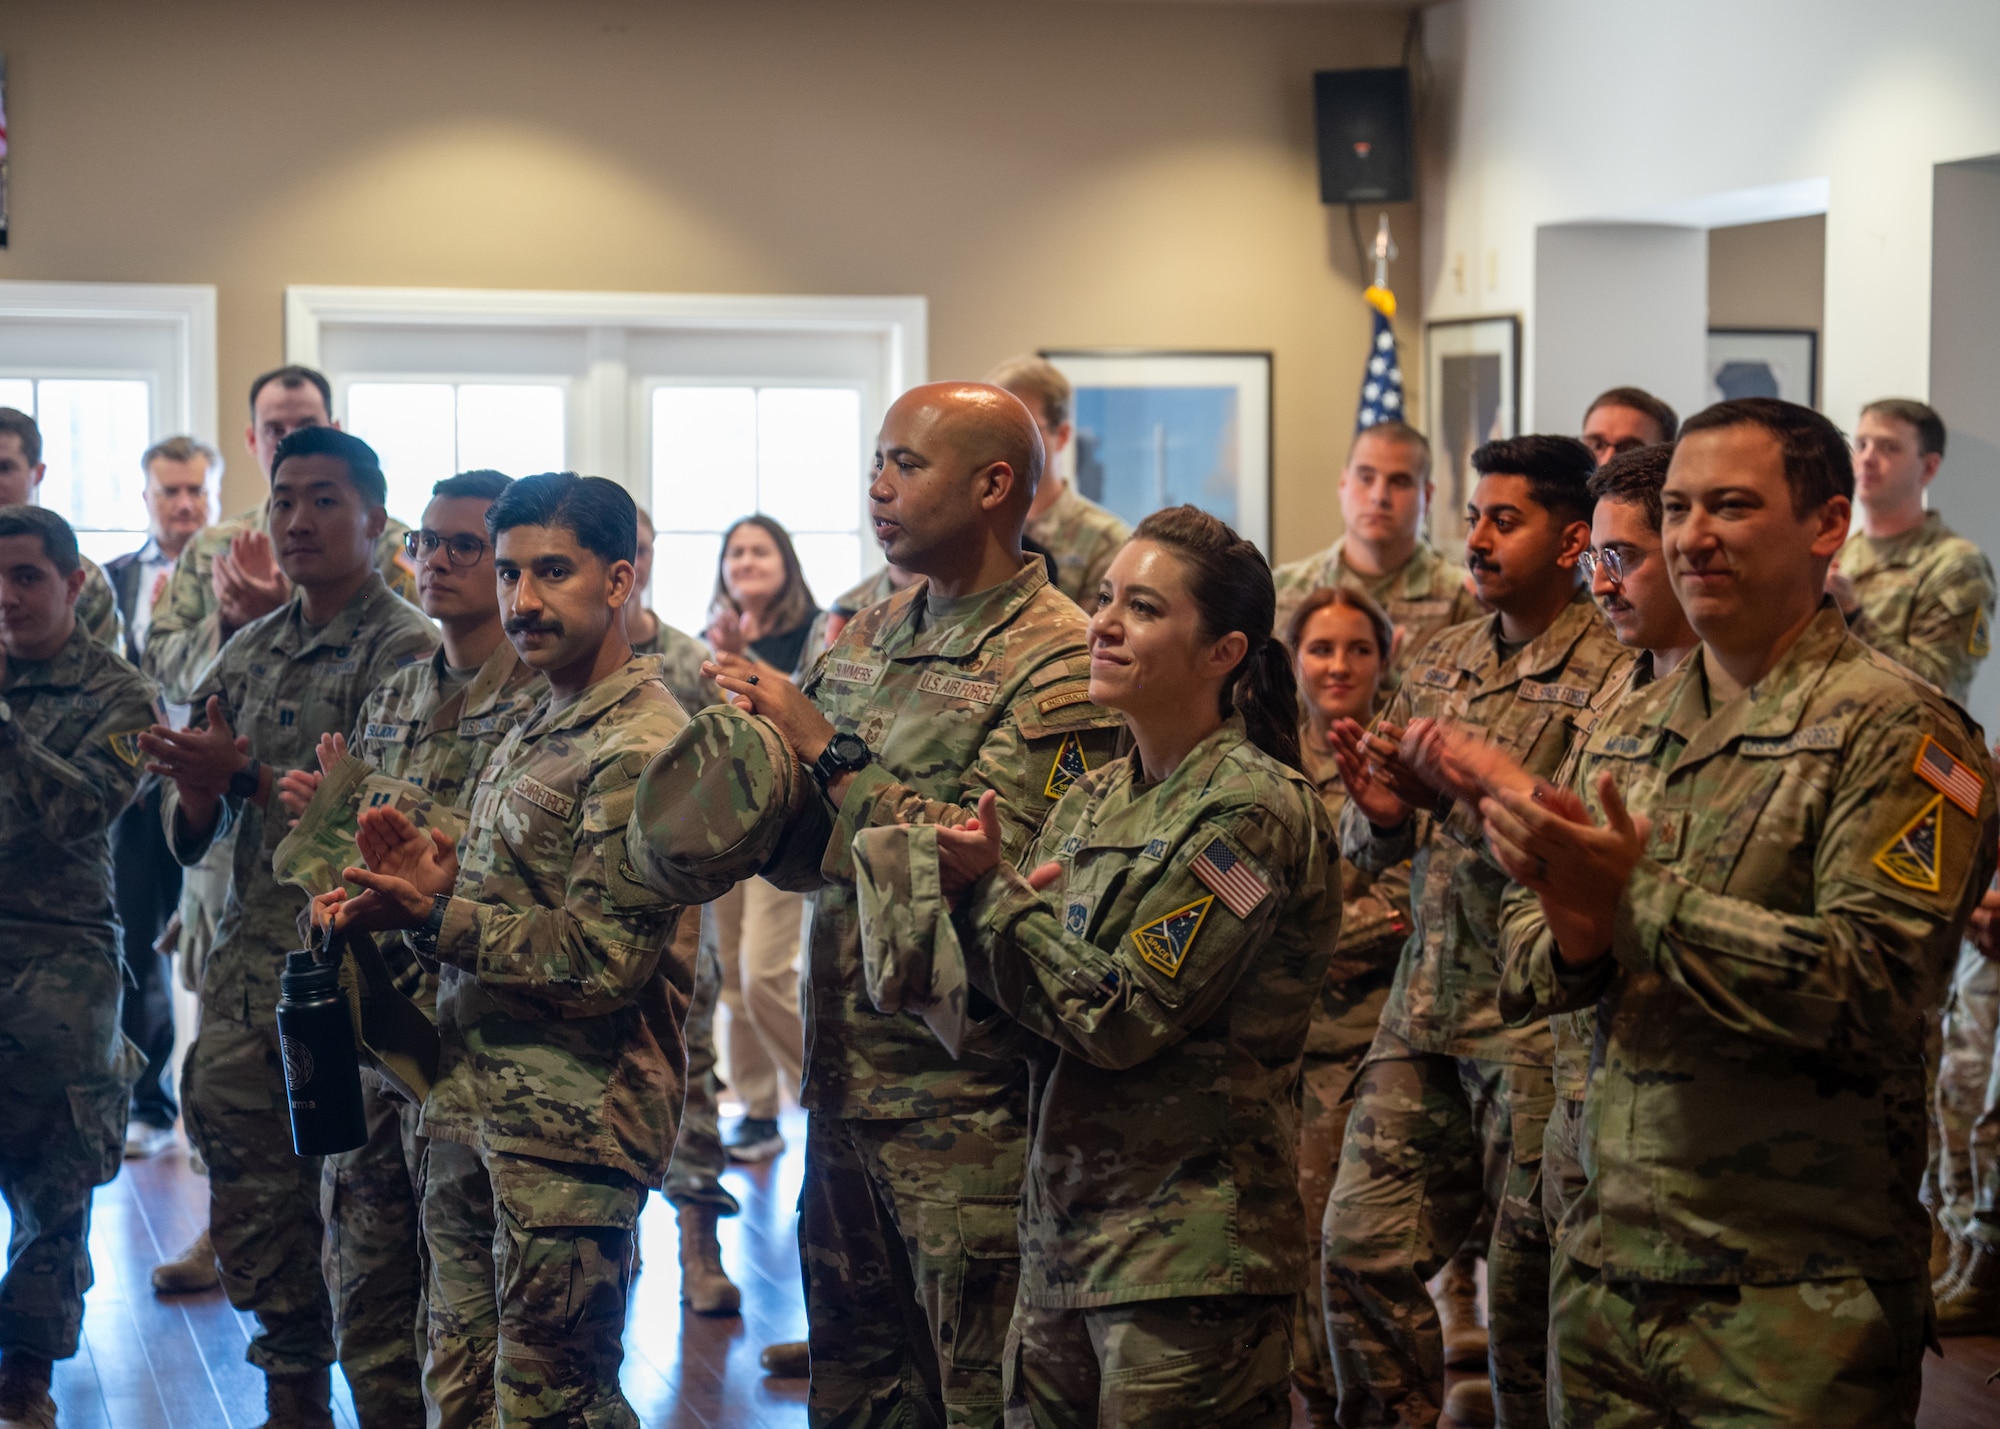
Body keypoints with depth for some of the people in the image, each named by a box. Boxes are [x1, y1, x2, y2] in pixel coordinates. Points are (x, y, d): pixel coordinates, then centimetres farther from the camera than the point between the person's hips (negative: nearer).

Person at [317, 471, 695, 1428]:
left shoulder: (642, 746, -15)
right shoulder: (535, 731, 16)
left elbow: (605, 960, -20)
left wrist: (432, 916, -20)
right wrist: (439, 880, 0)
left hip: (570, 1128, -9)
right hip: (471, 1110, 9)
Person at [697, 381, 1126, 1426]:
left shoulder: (1059, 663, -12)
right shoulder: (866, 637, 12)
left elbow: (1003, 861, -24)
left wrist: (827, 753, -17)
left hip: (967, 1097, -8)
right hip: (843, 1076, 8)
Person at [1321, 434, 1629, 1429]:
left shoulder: (1608, 676, -9)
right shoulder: (1443, 659, 13)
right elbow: (1365, 846, 16)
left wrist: (1461, 794, -25)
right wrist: (1381, 814, -6)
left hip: (1538, 1018, -6)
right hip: (1425, 1009, 6)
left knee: (1527, 1278, 3)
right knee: (1361, 1245, 6)